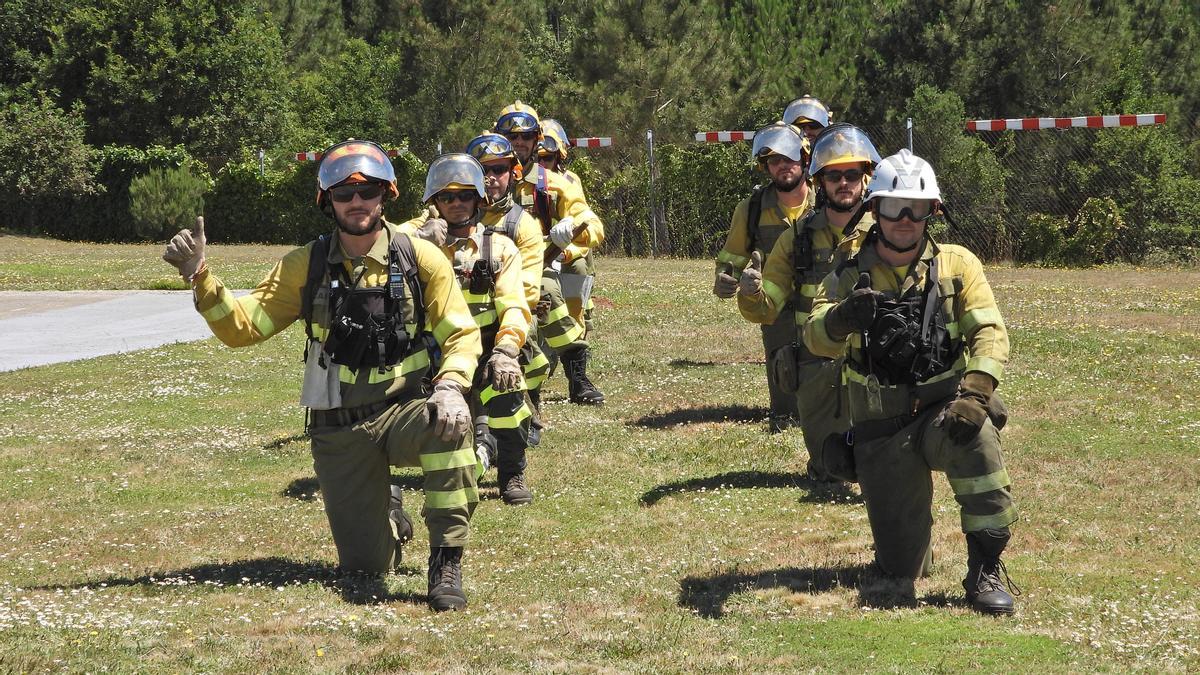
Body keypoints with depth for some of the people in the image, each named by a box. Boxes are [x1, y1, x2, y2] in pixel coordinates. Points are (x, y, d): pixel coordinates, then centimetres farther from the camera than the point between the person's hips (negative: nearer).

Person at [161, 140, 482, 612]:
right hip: (340, 430, 2)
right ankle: (387, 511, 39)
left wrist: (449, 387, -24)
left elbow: (460, 334, -4)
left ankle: (446, 562, -26)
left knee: (449, 424, -39)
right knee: (364, 566, 1)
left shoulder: (420, 259, -3)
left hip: (405, 412, -2)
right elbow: (241, 326, -3)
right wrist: (199, 276, -18)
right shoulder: (306, 267, 0)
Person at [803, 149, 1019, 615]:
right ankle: (911, 534, 39)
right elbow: (815, 337, -14)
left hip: (942, 409, -1)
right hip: (881, 432, 1)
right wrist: (842, 318, -38)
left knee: (975, 436, -39)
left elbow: (990, 332, -8)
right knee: (900, 569, -1)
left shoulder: (957, 265, 2)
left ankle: (986, 571, -25)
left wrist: (975, 389, -28)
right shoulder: (850, 276, 3)